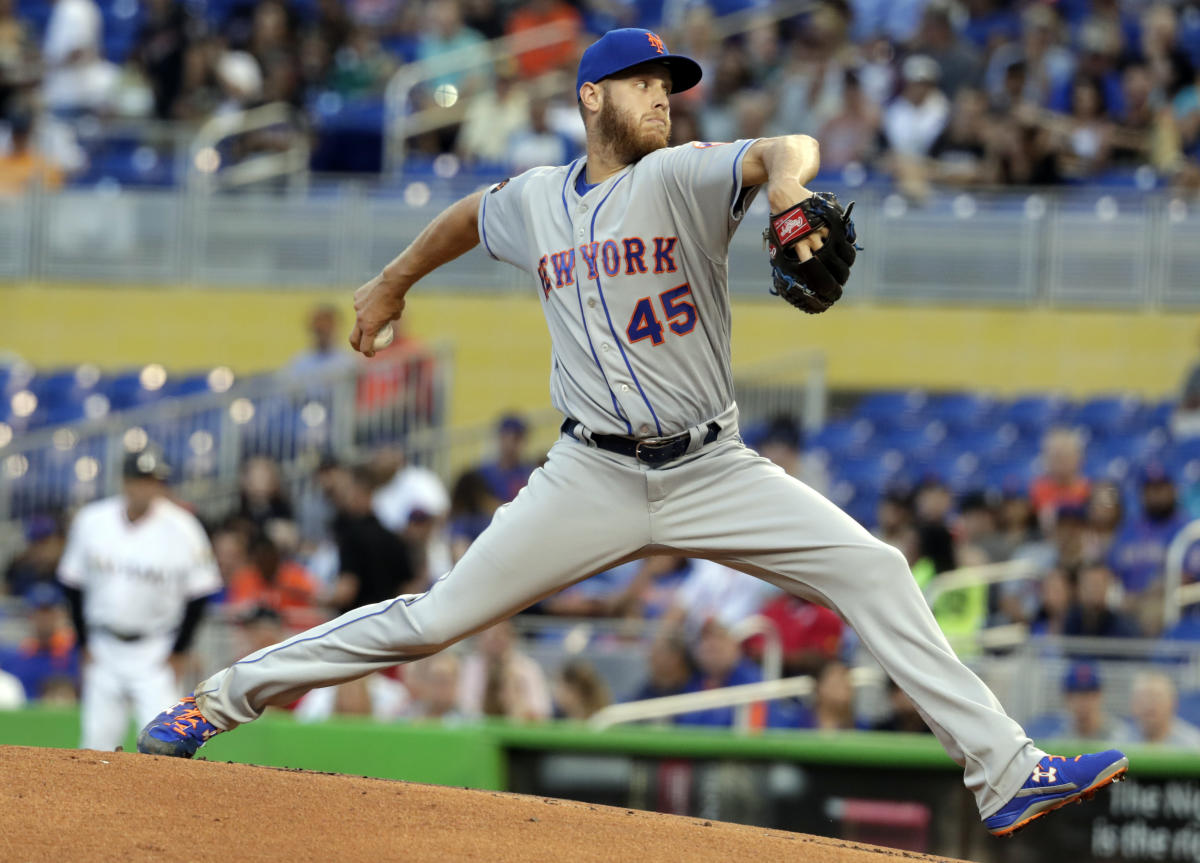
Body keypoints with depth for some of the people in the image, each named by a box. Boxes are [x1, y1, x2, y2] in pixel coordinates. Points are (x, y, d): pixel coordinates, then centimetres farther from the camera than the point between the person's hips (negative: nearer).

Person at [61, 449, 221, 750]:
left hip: (156, 654, -3)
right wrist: (84, 645, 3)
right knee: (98, 740, 4)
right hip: (103, 650, 3)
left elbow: (198, 594, -5)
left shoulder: (181, 528, -11)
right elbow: (74, 586, 5)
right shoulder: (91, 522, -3)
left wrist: (179, 654, -6)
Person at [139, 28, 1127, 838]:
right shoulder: (535, 201, 6)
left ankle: (1002, 771, -13)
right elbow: (468, 216, 30)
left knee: (872, 570, -15)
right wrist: (391, 283, 42)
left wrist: (788, 188, -50)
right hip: (592, 477, 1)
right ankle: (223, 697, 8)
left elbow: (784, 150, -26)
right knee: (435, 619, -4)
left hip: (713, 469, -1)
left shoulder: (682, 176, -5)